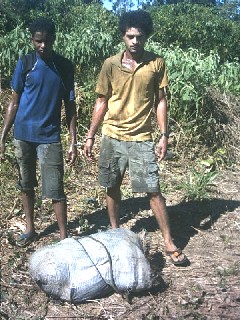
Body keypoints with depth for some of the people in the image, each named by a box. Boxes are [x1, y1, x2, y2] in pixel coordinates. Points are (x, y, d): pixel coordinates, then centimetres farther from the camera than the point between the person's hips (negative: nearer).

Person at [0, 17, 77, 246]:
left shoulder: (65, 66, -1)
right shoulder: (24, 63, -2)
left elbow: (70, 106, 2)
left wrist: (73, 142, -3)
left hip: (49, 136, -1)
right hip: (23, 135, 2)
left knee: (55, 189, -4)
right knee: (26, 185, 14)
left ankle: (64, 236, 7)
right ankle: (30, 229, 30)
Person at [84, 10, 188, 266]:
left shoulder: (156, 63, -2)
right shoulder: (110, 64, -1)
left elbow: (160, 101, 2)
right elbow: (101, 102, 5)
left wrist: (164, 135, -4)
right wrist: (90, 136, 3)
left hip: (141, 139, -2)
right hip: (112, 137, 2)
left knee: (153, 190, -2)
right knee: (112, 187, 11)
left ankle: (169, 242, 9)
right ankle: (115, 232, 31)